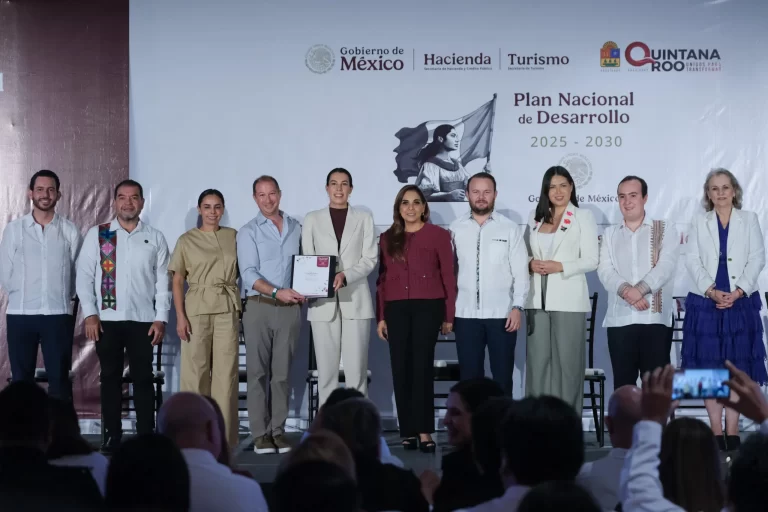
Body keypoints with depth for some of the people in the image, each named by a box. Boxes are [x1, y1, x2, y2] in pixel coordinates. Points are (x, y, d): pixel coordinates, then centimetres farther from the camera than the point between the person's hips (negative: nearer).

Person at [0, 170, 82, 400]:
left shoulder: (70, 230, 2)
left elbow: (78, 272, 3)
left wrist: (61, 297, 6)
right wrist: (22, 296, 7)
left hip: (58, 314, -1)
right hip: (20, 314, 1)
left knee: (59, 378, 2)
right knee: (21, 379, 6)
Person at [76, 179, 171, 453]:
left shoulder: (155, 238, 7)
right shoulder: (96, 234, 4)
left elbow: (162, 280, 4)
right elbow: (84, 275, 1)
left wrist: (161, 318, -3)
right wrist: (89, 313, -7)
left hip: (143, 319, 0)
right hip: (107, 319, 0)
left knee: (143, 378, 3)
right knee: (110, 378, 6)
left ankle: (146, 436, 9)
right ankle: (112, 435, 14)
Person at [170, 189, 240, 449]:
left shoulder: (233, 236, 9)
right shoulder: (186, 240, 4)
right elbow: (177, 281, 2)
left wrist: (243, 308, 2)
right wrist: (180, 316, -7)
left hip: (228, 310, 1)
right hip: (197, 309, -1)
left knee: (226, 371, 1)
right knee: (195, 371, 0)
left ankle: (224, 435, 6)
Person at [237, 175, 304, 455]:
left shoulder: (296, 228, 12)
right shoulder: (248, 232, 2)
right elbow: (248, 274, -8)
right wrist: (277, 292, -21)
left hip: (290, 308, 2)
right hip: (259, 306, -2)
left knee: (282, 373, 4)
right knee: (258, 372, -2)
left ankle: (278, 431, 9)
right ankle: (260, 433, 2)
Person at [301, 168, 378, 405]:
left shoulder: (363, 218, 10)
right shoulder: (312, 219, 12)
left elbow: (370, 259, 2)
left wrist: (345, 275, -14)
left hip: (355, 300, -1)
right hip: (323, 301, 1)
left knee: (356, 369, -3)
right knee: (326, 369, 1)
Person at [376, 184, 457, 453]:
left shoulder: (438, 235, 2)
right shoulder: (387, 238, 12)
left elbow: (448, 276, 2)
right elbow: (382, 279, 12)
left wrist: (449, 315, -1)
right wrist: (380, 316, 7)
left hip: (427, 307, -3)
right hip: (396, 309, 3)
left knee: (422, 367, -6)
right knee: (400, 369, 2)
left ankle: (424, 431, -3)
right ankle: (408, 431, 8)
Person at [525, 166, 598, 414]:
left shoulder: (583, 216, 2)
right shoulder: (534, 217, 15)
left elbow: (591, 261, -3)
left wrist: (560, 266, -15)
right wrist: (530, 264, -4)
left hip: (568, 299, -4)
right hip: (537, 299, 4)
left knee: (566, 361, -3)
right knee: (537, 361, 2)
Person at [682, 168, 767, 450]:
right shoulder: (699, 222, 11)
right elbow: (693, 260, 2)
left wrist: (738, 291, -11)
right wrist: (712, 291, -13)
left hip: (741, 303, 0)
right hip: (706, 303, 0)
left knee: (737, 366, 1)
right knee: (708, 366, -1)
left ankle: (732, 429, 6)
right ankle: (716, 430, 4)